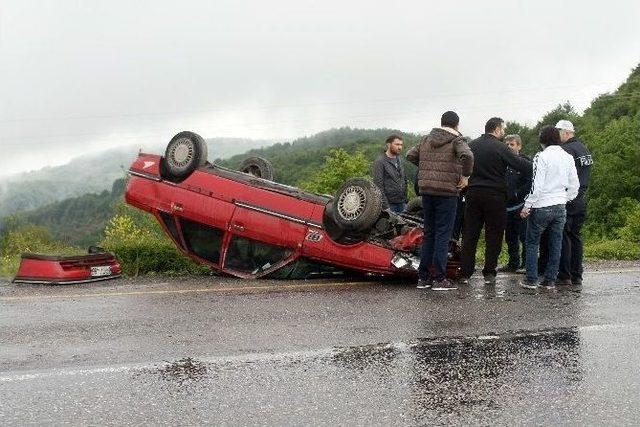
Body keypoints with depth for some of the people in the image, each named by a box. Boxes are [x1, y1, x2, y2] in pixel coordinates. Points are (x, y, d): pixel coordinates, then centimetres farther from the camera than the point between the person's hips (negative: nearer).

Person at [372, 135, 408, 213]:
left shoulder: (400, 161, 15)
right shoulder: (379, 162, -8)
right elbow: (378, 185, -13)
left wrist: (405, 200, 14)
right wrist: (385, 205, -18)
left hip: (402, 203, 7)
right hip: (389, 204, -7)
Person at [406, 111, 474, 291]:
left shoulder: (427, 139, 12)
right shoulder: (457, 141, -5)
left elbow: (410, 155, 15)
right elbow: (467, 156, -24)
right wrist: (465, 176, -11)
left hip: (426, 190, 5)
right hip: (447, 192, -5)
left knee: (429, 234, 14)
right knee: (443, 235, -1)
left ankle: (423, 277, 16)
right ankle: (439, 279, 0)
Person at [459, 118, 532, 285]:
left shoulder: (472, 145, 7)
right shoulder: (500, 147, -8)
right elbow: (521, 164, -10)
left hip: (473, 194, 4)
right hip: (494, 196, -4)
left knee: (469, 235, 7)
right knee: (493, 236, 5)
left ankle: (465, 274, 5)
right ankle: (489, 274, 6)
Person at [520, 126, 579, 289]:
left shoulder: (542, 157, -12)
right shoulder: (568, 157, 7)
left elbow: (537, 185, -16)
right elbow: (574, 185, 10)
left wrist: (527, 205, -10)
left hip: (542, 207, -5)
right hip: (560, 207, 6)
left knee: (532, 242, 5)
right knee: (555, 244, 10)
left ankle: (531, 280, 3)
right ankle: (550, 280, 13)